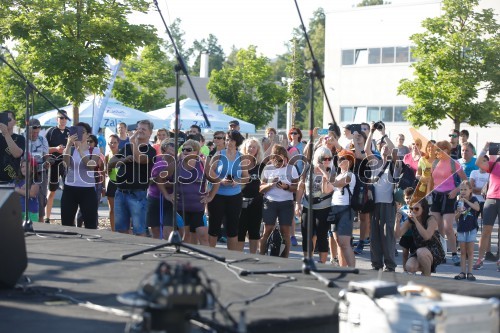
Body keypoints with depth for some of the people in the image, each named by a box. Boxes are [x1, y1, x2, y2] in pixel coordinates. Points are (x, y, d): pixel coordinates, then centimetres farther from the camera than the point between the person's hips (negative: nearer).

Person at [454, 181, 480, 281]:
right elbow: (456, 217, 4)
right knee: (463, 252, 6)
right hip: (461, 229, 2)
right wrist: (459, 212, -16)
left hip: (472, 228, -2)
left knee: (470, 251, 1)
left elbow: (477, 208, -23)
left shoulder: (473, 199, -2)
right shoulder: (458, 202, 2)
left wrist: (466, 201, -26)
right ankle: (462, 272, 9)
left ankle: (470, 272, 4)